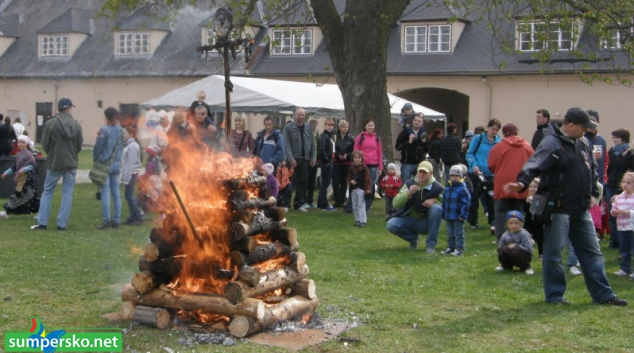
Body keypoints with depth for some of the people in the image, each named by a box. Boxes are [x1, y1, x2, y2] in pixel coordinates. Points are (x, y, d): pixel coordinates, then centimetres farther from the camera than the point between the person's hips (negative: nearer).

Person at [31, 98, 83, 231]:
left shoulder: (50, 124, -10)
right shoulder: (76, 124, -4)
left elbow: (45, 144, -4)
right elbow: (80, 144, 2)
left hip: (54, 162, -1)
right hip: (71, 163, 1)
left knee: (47, 191, 11)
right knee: (67, 194, 6)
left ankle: (42, 223, 8)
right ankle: (62, 224, 4)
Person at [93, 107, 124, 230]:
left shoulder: (104, 130, -14)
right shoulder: (120, 131, 3)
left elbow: (98, 147, -9)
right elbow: (121, 147, 9)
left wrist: (95, 159, 6)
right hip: (116, 164, 6)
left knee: (105, 193, -3)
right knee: (116, 192, 9)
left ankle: (106, 221, -5)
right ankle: (116, 220, 10)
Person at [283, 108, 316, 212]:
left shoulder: (308, 128, 11)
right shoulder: (288, 128, -3)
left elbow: (312, 144, 12)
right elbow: (286, 145, -9)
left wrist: (313, 157, 3)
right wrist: (291, 158, -17)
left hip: (305, 159, 4)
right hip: (293, 159, -4)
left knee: (303, 182, 4)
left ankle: (299, 203, 11)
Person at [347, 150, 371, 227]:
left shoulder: (364, 167, -6)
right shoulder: (351, 167, 9)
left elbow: (367, 178, -10)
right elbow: (348, 177, 14)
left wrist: (368, 188, -15)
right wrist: (350, 181, -9)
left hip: (361, 188, -6)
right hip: (353, 189, 6)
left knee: (361, 205, -6)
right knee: (354, 206, 11)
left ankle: (363, 221, -5)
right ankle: (357, 220, 20)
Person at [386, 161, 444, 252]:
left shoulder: (437, 188, -11)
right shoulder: (409, 183, -4)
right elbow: (396, 204, -12)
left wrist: (435, 201, -26)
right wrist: (408, 193, -29)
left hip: (427, 223, -2)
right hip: (409, 220, 2)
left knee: (436, 208, -31)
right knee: (391, 225, -25)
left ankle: (431, 245, -19)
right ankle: (413, 238, 7)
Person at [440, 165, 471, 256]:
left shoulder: (462, 189, -11)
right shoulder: (447, 188, 9)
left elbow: (466, 203, -13)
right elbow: (444, 202, 16)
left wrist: (463, 215, -18)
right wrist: (443, 214, 14)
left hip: (458, 217, -7)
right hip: (448, 216, 7)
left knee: (458, 234, -1)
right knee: (450, 234, 15)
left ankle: (459, 249, 3)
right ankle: (451, 247, 24)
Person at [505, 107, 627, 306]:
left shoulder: (582, 143, 11)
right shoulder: (551, 144, -15)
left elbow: (591, 169, 24)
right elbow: (535, 165, -29)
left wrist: (593, 193, 17)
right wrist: (522, 183, -46)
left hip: (581, 209, 8)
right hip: (558, 209, -8)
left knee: (592, 252, 13)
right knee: (554, 253, 1)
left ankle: (603, 295, 22)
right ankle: (554, 295, 14)